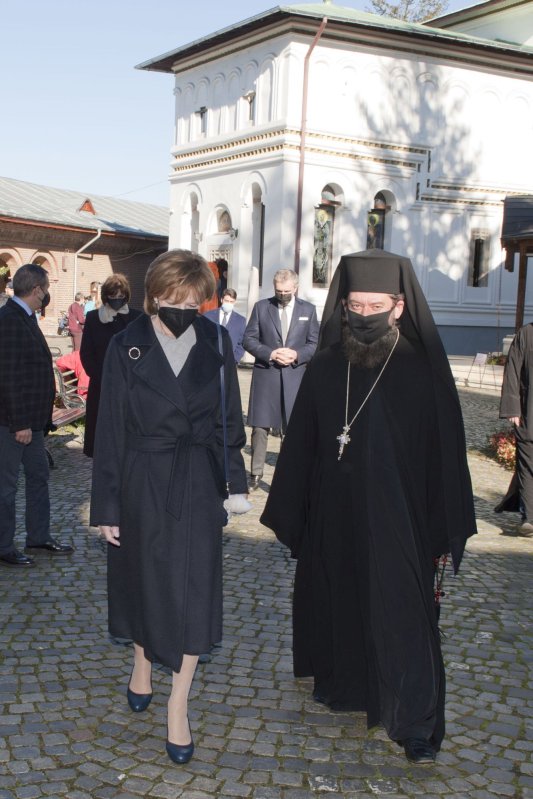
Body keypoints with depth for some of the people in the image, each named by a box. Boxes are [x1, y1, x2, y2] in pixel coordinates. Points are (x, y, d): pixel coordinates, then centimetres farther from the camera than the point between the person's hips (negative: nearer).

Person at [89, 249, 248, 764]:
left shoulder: (215, 342, -5)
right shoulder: (127, 347, -9)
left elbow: (228, 415, 5)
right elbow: (110, 429, -6)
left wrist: (233, 477, 5)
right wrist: (106, 505, -5)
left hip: (198, 481, 1)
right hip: (142, 480, 0)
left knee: (193, 589, 1)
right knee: (143, 576, 16)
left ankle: (178, 709, 13)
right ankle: (142, 664, 44)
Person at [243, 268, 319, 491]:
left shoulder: (308, 310, 7)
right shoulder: (261, 307, 6)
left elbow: (315, 344, 6)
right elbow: (249, 339, 3)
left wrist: (297, 354, -12)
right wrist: (270, 353, -12)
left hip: (295, 376, 0)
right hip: (265, 375, 0)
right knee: (260, 427, 2)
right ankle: (256, 474, 12)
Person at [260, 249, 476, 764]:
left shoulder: (425, 370, -9)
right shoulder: (325, 369, -2)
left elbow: (447, 451, -5)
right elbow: (299, 446, 3)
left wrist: (447, 531, -4)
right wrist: (291, 518, 4)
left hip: (400, 523, -3)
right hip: (333, 519, 3)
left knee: (404, 620, 4)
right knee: (335, 605, 17)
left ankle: (417, 723, 19)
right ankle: (341, 681, 42)